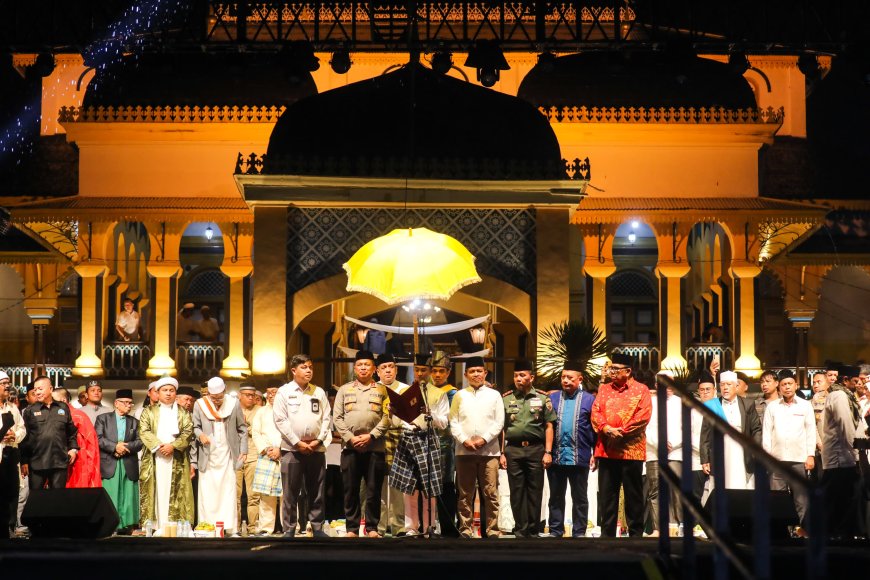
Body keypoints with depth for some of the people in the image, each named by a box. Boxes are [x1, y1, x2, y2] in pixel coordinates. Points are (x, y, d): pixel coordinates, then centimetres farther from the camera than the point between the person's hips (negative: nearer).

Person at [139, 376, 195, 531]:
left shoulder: (183, 413, 14)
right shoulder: (148, 411, 13)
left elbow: (188, 432, 2)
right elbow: (144, 431, -1)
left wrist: (173, 445, -14)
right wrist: (158, 446, -14)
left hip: (177, 460, 0)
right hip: (154, 459, 0)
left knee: (176, 494, -4)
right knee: (156, 493, -4)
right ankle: (153, 527, -6)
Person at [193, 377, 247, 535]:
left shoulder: (234, 404, 2)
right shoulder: (200, 405, 2)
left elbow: (242, 429, 8)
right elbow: (195, 426, 8)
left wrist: (243, 450, 2)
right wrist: (200, 434, -14)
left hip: (228, 455, 0)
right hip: (207, 457, 0)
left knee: (229, 492, -1)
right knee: (207, 493, -2)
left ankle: (231, 528, 0)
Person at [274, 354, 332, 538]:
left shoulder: (319, 392, 11)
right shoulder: (284, 392, 2)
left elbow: (326, 418, 9)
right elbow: (280, 421, -4)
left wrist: (319, 440, -5)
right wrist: (297, 443, -9)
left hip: (316, 449, 3)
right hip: (292, 448, -3)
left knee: (317, 492, 5)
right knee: (290, 493, -1)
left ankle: (317, 528, 12)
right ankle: (289, 530, 4)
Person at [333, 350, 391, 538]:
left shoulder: (382, 390, 9)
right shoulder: (344, 390, 12)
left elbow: (386, 417, 0)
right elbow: (337, 418, 5)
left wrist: (371, 436, -11)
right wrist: (350, 438, -7)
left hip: (375, 447, -1)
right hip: (350, 447, 1)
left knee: (373, 490, 0)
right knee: (350, 490, 3)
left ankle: (372, 527, 7)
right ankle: (352, 527, 9)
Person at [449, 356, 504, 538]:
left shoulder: (494, 395, 8)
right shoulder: (459, 395, 10)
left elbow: (499, 422, 3)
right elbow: (453, 422, 5)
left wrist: (484, 439, -9)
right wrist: (464, 440, -9)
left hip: (489, 451, -1)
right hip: (464, 451, 1)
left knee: (490, 494, -3)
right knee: (465, 494, 4)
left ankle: (492, 531, 1)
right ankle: (465, 530, 8)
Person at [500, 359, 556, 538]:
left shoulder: (542, 399, 6)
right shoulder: (507, 400, 11)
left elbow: (549, 427, 5)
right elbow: (502, 428, 11)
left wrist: (548, 452, -3)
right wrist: (502, 453, 4)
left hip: (535, 449, -2)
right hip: (513, 449, 2)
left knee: (535, 492, 1)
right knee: (517, 492, 3)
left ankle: (533, 531, 8)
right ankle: (520, 531, 9)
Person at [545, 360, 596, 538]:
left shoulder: (589, 399, 2)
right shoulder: (552, 398, 9)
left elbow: (595, 428, 1)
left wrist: (596, 454, -4)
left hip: (579, 457, -2)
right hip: (556, 456, 2)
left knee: (580, 498, 7)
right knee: (556, 497, 10)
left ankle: (579, 533, 13)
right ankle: (555, 531, 17)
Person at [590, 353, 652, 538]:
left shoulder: (641, 390, 3)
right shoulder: (604, 389, 15)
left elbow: (643, 416, -8)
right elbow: (596, 412, 5)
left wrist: (622, 432, -16)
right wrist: (606, 428, -14)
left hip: (632, 450, -3)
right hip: (606, 450, 4)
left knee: (633, 495, 3)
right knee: (606, 495, 6)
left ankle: (636, 533, 10)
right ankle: (607, 534, 11)